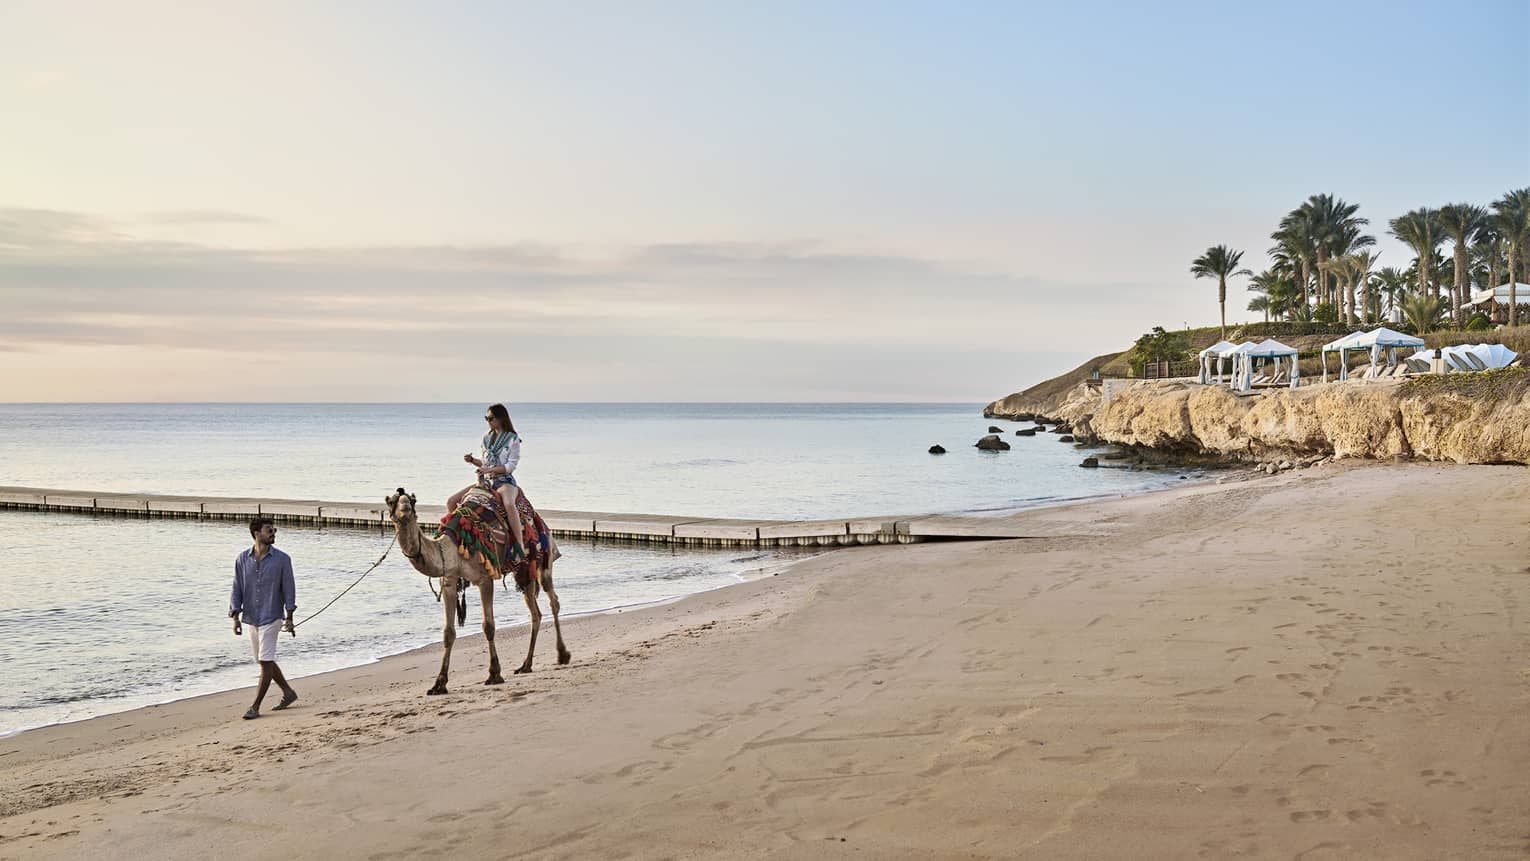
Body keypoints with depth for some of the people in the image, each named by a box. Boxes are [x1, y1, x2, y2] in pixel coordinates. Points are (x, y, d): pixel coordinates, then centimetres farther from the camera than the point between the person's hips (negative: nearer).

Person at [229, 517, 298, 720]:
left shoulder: (282, 559, -5)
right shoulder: (243, 559, 2)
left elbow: (288, 589, -3)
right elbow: (237, 589, 5)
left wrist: (289, 619, -7)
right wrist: (235, 617, -2)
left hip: (271, 618, -4)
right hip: (251, 618, 4)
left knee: (265, 662, -7)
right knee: (265, 661, 13)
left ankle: (255, 707, -1)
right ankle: (288, 692, 30)